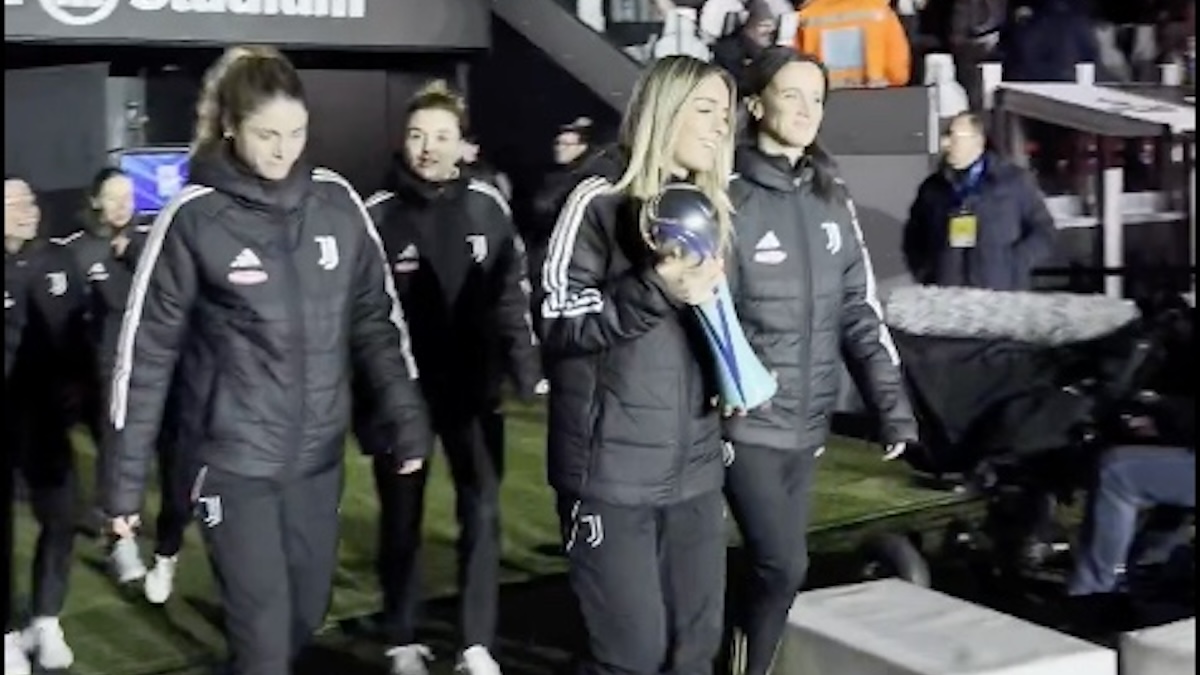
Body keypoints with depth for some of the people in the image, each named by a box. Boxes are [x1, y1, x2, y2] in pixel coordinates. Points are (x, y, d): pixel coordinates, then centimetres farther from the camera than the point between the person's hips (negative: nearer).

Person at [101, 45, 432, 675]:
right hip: (233, 458, -4)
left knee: (307, 612, 14)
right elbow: (147, 347, -6)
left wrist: (406, 414, 0)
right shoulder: (194, 217, -10)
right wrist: (124, 475, -5)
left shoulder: (336, 202, 0)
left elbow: (376, 315, 8)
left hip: (318, 453, 4)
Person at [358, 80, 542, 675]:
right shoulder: (377, 214, -8)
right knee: (402, 519, 11)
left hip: (472, 386, 2)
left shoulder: (487, 206, -1)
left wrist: (524, 363, -3)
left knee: (482, 513, 5)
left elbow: (511, 290, 5)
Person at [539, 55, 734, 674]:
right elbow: (558, 324, -12)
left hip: (694, 467, 7)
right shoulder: (600, 204, -6)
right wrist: (655, 290, -21)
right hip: (613, 467, -6)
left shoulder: (708, 209, 15)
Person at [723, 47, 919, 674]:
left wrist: (892, 402, 3)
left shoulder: (831, 198, 9)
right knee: (783, 565, -9)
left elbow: (859, 308, 10)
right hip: (748, 423, -6)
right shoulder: (729, 199, -10)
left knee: (777, 567, 11)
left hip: (807, 423, 6)